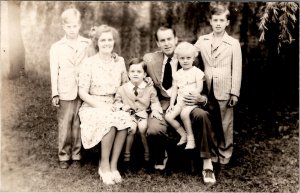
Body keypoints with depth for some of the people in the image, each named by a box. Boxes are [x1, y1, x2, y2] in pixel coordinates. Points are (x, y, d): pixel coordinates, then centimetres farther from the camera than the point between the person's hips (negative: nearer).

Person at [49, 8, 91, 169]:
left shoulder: (88, 45, 5)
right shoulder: (56, 47, 6)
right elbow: (54, 72, 5)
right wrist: (54, 94, 0)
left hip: (84, 92, 0)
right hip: (65, 92, 0)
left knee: (78, 125, 3)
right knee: (64, 126, 1)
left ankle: (76, 155, 16)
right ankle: (64, 156, 14)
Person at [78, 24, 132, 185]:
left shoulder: (120, 61, 6)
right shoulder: (89, 63, -5)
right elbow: (82, 92, -7)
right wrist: (101, 106, -17)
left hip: (114, 106, 3)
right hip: (93, 107, -3)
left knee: (125, 119, -31)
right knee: (111, 122, -34)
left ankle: (113, 165, -19)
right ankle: (104, 165, -14)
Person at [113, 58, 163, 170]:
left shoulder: (150, 89, 6)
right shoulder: (123, 89, 7)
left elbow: (154, 101, 8)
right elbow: (117, 101, 12)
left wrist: (155, 110, -10)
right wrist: (122, 106, -9)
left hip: (144, 114, 0)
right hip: (129, 114, 0)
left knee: (143, 128, -28)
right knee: (132, 128, -28)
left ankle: (147, 154, -7)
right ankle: (127, 155, -11)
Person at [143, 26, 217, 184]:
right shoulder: (150, 59, 5)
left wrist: (200, 99, -22)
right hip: (162, 107, 0)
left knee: (202, 114, -33)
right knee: (153, 130, -32)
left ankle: (207, 164, -18)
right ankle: (161, 157, 6)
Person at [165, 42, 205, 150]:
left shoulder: (197, 72, -1)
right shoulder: (177, 74, 14)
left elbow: (199, 88, -9)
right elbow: (174, 89, 13)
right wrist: (171, 103, 6)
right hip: (180, 101, 6)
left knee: (184, 113, -34)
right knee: (168, 116, -13)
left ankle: (191, 138, -16)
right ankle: (183, 134, 5)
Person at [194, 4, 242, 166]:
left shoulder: (233, 43, 0)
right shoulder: (202, 40, 7)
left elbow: (237, 70, -1)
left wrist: (235, 93, -6)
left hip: (225, 91, -2)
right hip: (207, 91, 2)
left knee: (225, 127, 4)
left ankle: (224, 158, 17)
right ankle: (211, 157, 23)